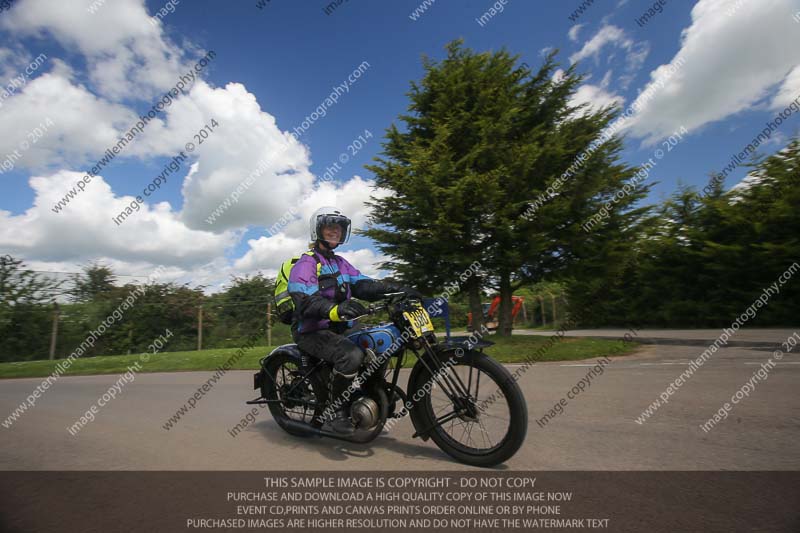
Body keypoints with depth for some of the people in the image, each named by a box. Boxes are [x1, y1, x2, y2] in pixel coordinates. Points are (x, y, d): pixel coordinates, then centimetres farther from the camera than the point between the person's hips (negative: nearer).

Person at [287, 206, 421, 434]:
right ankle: (338, 411, -13)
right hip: (312, 331, -8)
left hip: (340, 328, 8)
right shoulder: (305, 264, -8)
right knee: (352, 355, -31)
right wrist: (335, 310, -46)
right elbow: (305, 299, -26)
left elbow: (362, 284, 2)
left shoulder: (340, 263, 17)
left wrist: (397, 289, -14)